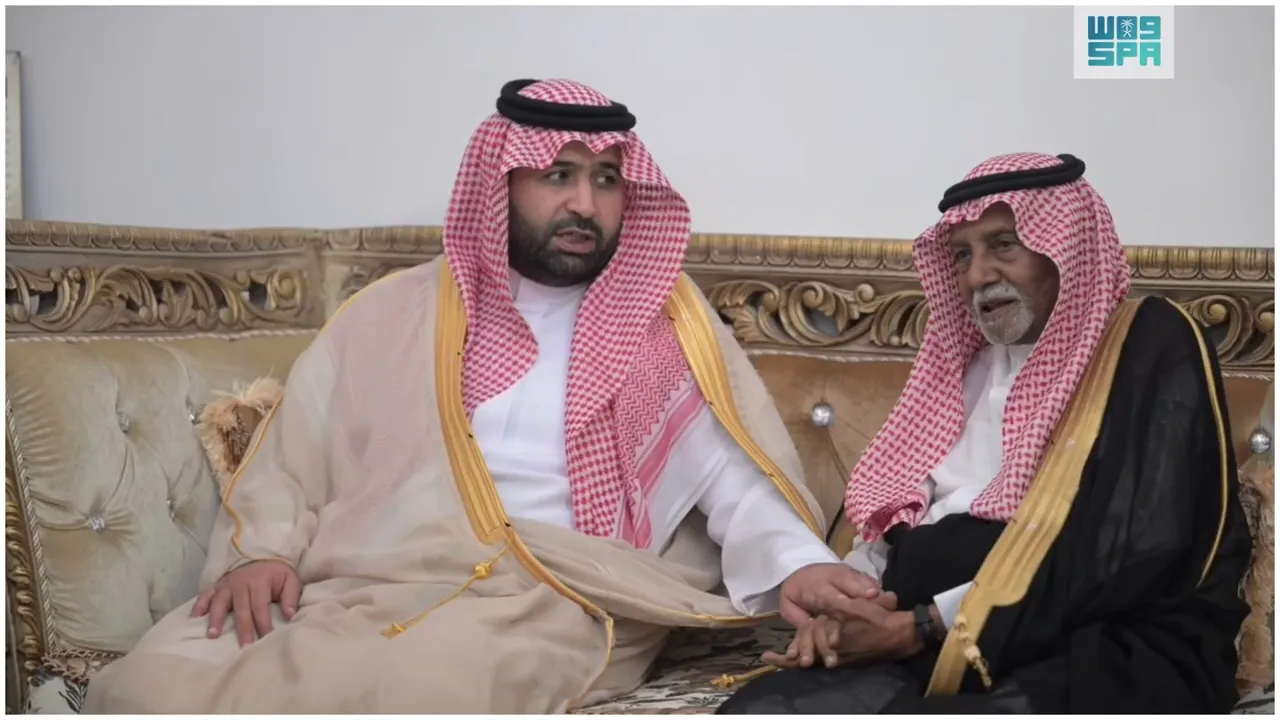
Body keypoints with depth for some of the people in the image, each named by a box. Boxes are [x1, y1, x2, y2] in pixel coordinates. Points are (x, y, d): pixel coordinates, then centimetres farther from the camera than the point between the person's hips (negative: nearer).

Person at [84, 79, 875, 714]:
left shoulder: (666, 324, 13)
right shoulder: (395, 312, 17)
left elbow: (739, 474, 5)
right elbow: (289, 462, 17)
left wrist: (797, 561, -16)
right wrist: (261, 551, -4)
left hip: (551, 610, -2)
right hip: (357, 593, 3)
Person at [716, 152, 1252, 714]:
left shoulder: (1152, 350, 0)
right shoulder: (971, 365, 22)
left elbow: (1130, 555, -13)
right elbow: (901, 518, 21)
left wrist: (923, 626, -14)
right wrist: (845, 599, -2)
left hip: (1107, 656, -7)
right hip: (943, 654, 7)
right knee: (754, 707, -19)